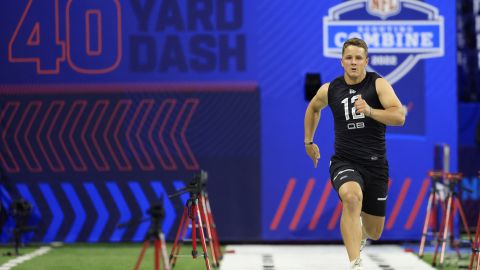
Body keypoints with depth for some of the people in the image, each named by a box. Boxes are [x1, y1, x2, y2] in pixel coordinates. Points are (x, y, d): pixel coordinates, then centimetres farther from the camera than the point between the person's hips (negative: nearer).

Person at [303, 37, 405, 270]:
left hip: (375, 164, 1)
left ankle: (358, 233, 51)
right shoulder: (329, 90, 1)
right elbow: (313, 108, 25)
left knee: (374, 233, 10)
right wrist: (309, 141, 26)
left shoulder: (378, 84, -6)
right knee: (351, 196, -37)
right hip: (344, 162, -1)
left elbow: (399, 117, -19)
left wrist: (370, 111, -34)